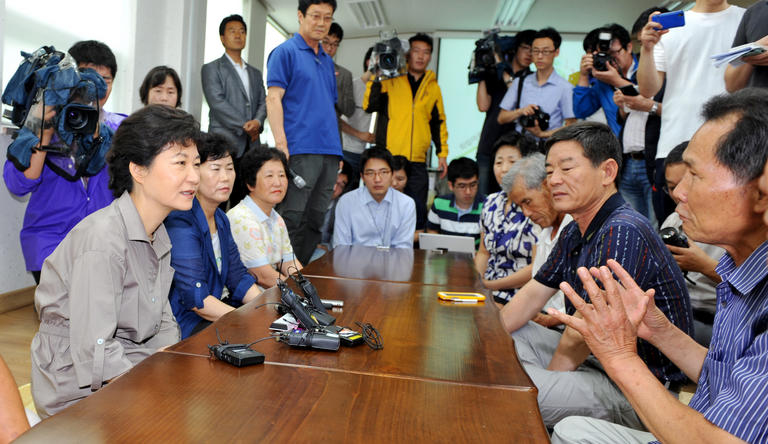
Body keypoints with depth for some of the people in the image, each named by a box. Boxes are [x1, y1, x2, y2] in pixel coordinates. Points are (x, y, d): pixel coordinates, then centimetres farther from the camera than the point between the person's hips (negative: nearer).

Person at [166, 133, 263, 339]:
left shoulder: (221, 219, 11)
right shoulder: (180, 222, -18)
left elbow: (238, 277, 11)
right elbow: (195, 297, -24)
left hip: (216, 309, 9)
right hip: (187, 326, -8)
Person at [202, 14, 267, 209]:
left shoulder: (255, 73, 24)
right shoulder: (212, 68, 6)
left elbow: (263, 102, 13)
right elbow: (217, 102, -6)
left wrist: (257, 122, -8)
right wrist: (244, 126, -12)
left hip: (250, 145, 5)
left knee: (243, 199, 2)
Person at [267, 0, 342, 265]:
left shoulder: (328, 61, 21)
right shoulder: (285, 52, 1)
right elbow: (273, 98, -8)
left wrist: (337, 149, 17)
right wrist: (281, 143, -19)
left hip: (330, 152, 7)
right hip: (300, 150, -7)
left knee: (318, 220, 10)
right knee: (293, 219, -5)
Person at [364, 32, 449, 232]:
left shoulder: (433, 86, 16)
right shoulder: (390, 79, 5)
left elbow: (439, 122, 21)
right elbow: (369, 106, -5)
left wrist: (442, 153, 14)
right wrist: (377, 78, -13)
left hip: (417, 162, 3)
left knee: (418, 212, 2)